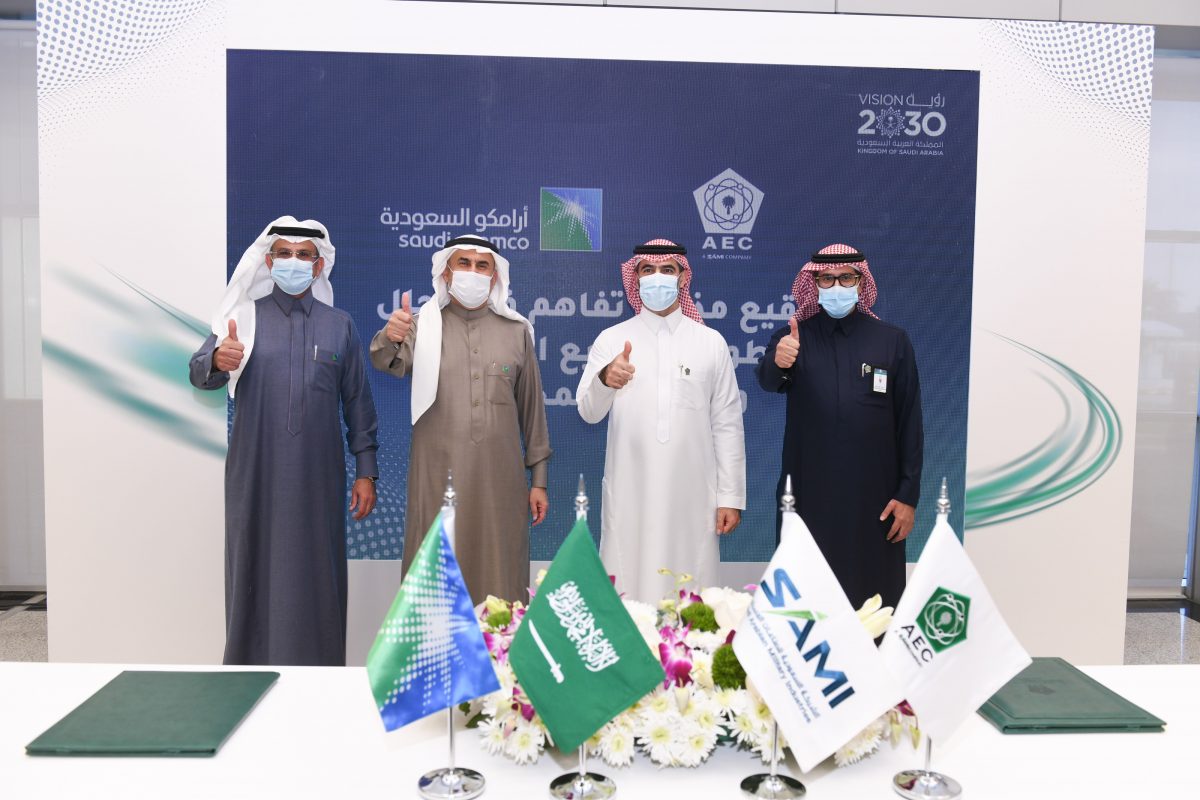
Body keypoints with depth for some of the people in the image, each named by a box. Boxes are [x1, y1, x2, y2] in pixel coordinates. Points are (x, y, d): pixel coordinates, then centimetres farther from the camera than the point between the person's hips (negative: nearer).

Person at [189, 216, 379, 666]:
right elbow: (199, 373, -6)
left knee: (316, 576, 5)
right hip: (255, 477, 0)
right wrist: (217, 362, -31)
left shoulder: (340, 325, 9)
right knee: (256, 573, 5)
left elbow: (357, 403, 8)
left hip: (318, 477, 1)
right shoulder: (243, 317, 6)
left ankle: (318, 672, 16)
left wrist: (366, 471, 3)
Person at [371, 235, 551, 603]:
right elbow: (389, 362, -18)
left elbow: (532, 406, 9)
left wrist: (539, 477, 8)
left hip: (499, 479, 1)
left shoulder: (516, 330, 8)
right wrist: (391, 339, -42)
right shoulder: (423, 324, 3)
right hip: (438, 477, -1)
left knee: (498, 573, 7)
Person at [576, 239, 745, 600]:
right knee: (627, 596, 1)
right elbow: (588, 412, -5)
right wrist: (605, 380, -27)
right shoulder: (611, 339, 5)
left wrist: (730, 497, 2)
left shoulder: (711, 342, 7)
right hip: (630, 498, 0)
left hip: (692, 498, 1)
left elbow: (727, 424, 6)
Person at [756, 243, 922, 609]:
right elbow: (767, 380, -19)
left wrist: (908, 495, -1)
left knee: (873, 599, 7)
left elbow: (909, 423, 3)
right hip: (808, 494, 0)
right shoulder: (793, 338, 2)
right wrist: (777, 362, -42)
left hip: (873, 496, 0)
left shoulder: (892, 341, 4)